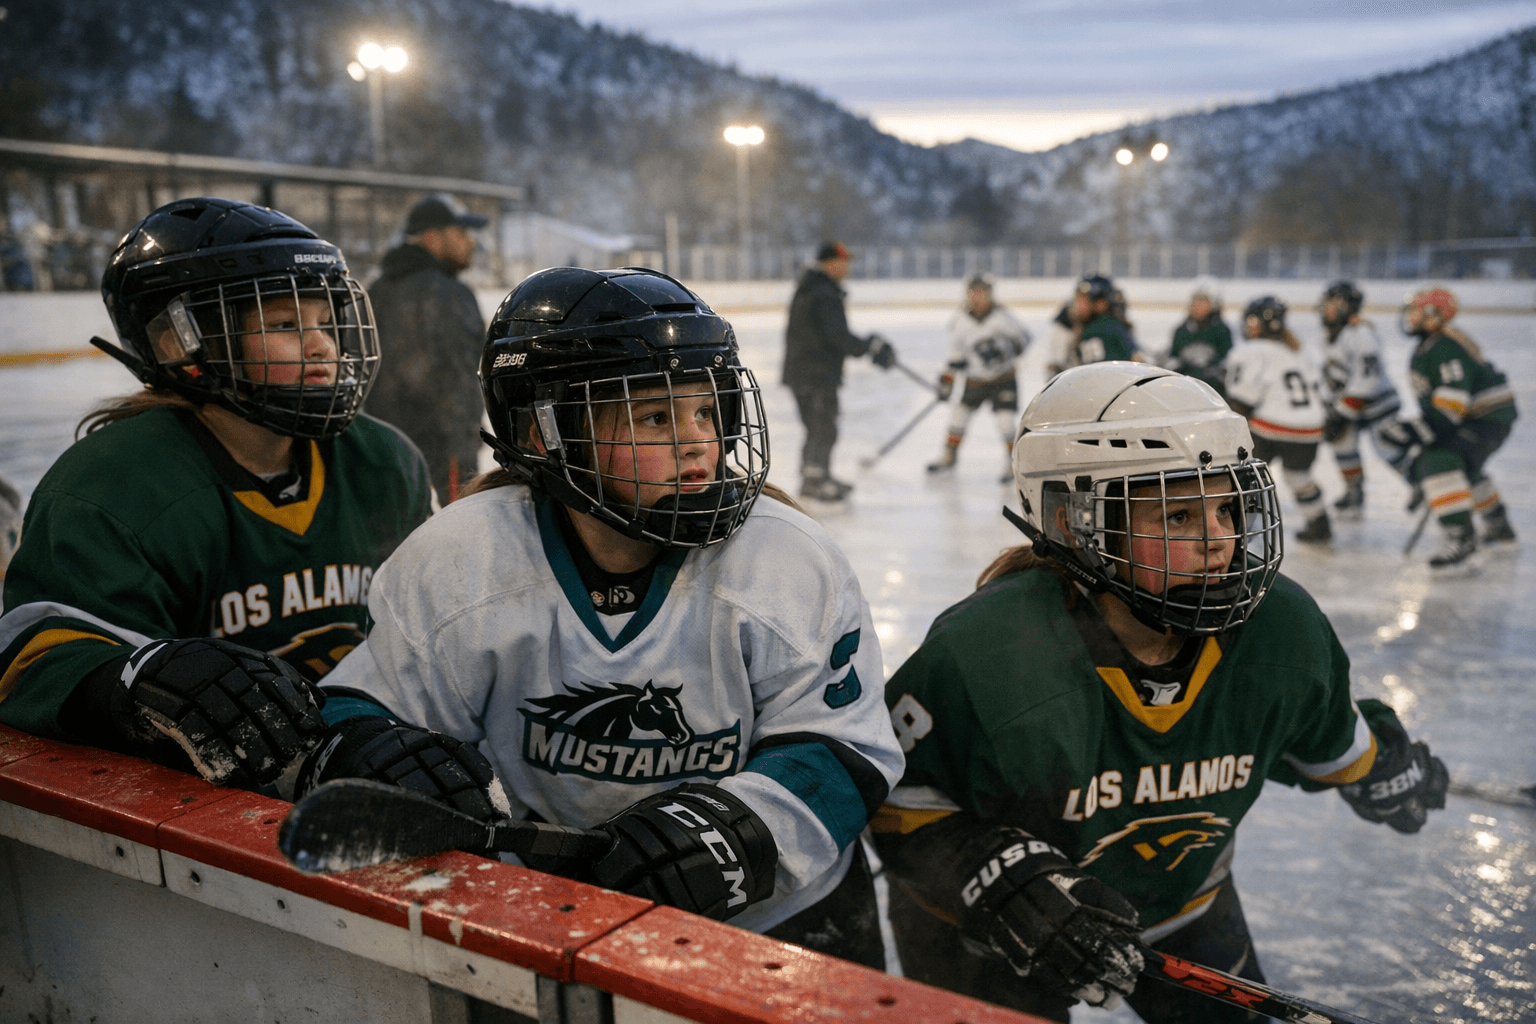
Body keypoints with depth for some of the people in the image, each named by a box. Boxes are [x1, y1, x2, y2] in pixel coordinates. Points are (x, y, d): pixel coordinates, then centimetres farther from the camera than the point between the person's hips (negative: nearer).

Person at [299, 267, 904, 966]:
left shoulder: (789, 563, -16)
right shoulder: (458, 563, -14)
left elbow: (839, 749, -14)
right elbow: (363, 705, -5)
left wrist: (736, 829, -32)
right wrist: (376, 758, -29)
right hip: (558, 908, 1)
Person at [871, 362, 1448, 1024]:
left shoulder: (1280, 633, -20)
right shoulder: (984, 657, -37)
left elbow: (1325, 739, 4)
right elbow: (894, 800, -24)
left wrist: (1387, 776, 21)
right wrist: (1004, 878, -36)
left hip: (1183, 906, 5)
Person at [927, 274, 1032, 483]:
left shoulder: (1001, 317, -17)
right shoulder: (960, 319, -5)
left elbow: (1023, 337, -12)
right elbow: (956, 350, 4)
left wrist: (1004, 347, -30)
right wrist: (947, 379, 4)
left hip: (1004, 377, -3)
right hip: (976, 378, 4)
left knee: (1006, 420, -12)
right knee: (959, 414, 2)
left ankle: (1012, 463, 6)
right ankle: (948, 456, 21)